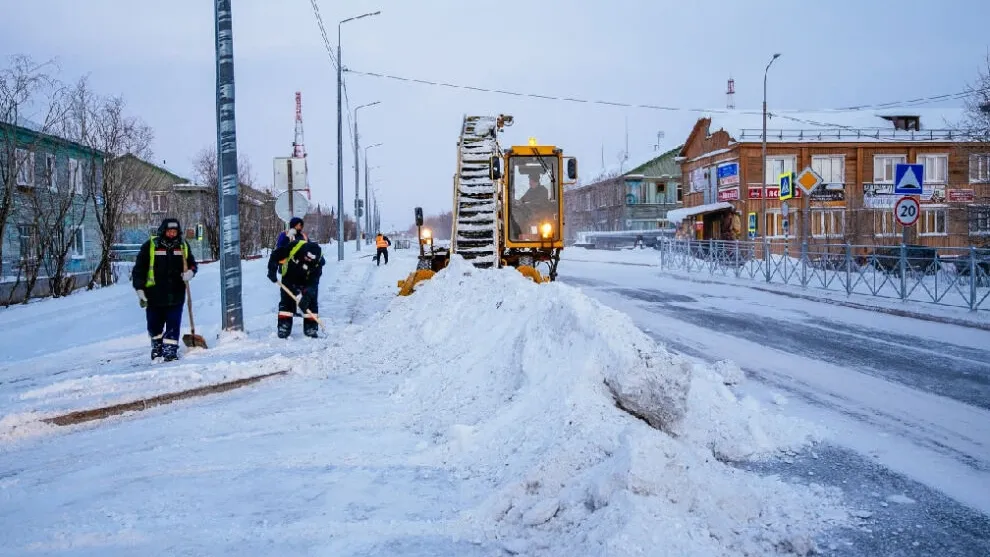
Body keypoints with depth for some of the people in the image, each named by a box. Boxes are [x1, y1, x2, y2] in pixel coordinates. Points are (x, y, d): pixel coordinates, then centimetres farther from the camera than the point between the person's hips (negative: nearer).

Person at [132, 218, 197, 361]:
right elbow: (139, 269, -1)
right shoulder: (150, 246, -3)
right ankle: (157, 345, 36)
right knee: (155, 325, 13)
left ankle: (170, 349, 3)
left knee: (173, 325, -3)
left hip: (176, 294, 1)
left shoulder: (183, 246, 6)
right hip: (155, 294, -1)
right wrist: (139, 289, -6)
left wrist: (190, 272, -7)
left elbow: (192, 263, 17)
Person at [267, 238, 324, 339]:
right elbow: (276, 255, -19)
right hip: (289, 277, 0)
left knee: (311, 302, -5)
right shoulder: (294, 246, -34)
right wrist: (272, 270, -22)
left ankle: (311, 328, 5)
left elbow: (313, 282, -31)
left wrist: (306, 297, -38)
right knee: (286, 301, -3)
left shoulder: (318, 261, -32)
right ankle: (283, 327, 2)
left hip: (307, 281, 0)